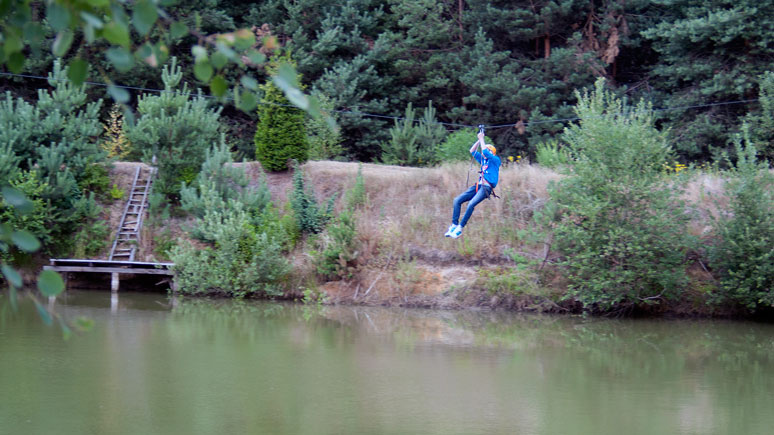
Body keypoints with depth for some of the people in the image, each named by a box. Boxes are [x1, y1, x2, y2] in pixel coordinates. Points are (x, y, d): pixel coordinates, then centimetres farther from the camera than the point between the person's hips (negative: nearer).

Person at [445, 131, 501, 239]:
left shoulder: (496, 160, 3)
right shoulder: (483, 160, 24)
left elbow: (485, 151, -11)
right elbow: (472, 151, 27)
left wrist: (482, 139, -1)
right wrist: (479, 140, 17)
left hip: (486, 188, -8)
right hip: (478, 185, 8)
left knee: (471, 204, -29)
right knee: (457, 200, -8)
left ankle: (460, 228, -26)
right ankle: (454, 225, -9)